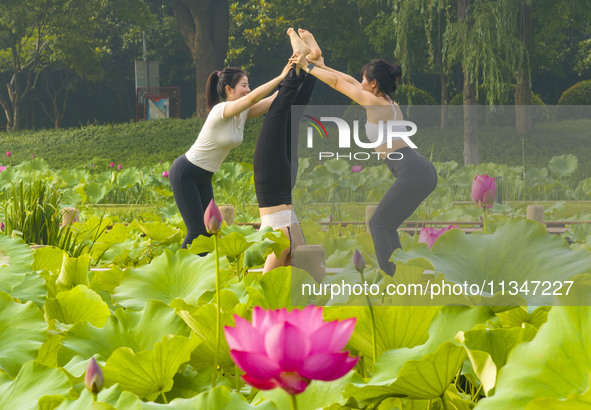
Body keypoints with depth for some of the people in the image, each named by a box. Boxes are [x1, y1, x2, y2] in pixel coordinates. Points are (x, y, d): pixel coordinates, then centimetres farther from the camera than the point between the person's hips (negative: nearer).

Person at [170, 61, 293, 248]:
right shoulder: (221, 111, -25)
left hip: (203, 177, 9)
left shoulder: (242, 113, 1)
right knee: (197, 231, -11)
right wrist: (281, 77, -38)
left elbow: (273, 100, -6)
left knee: (209, 230, 5)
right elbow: (253, 98, -39)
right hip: (184, 174, -9)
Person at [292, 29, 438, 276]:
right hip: (422, 172, 9)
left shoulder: (375, 103, -7)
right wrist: (321, 64, 33)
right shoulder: (389, 103, 18)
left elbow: (337, 82, 1)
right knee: (386, 226, 15)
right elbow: (348, 81, 28)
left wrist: (308, 66, 11)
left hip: (413, 173, -9)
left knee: (379, 225, -4)